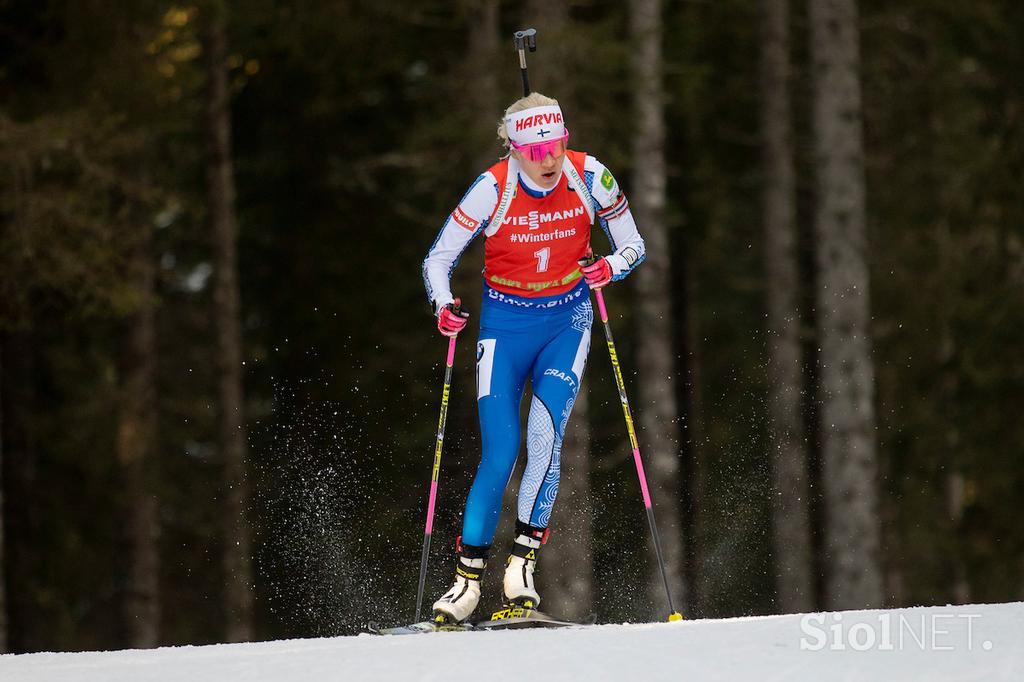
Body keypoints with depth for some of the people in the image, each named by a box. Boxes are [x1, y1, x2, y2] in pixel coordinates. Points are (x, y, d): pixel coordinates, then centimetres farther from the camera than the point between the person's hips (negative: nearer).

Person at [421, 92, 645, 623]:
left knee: (545, 435, -21)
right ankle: (467, 575, 1)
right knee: (500, 454, -10)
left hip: (567, 320, 1)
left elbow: (633, 246, 0)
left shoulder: (589, 177, -13)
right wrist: (443, 306, -26)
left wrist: (609, 268, -22)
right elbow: (439, 258, -7)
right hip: (506, 324, -1)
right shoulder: (493, 189, -16)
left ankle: (524, 559, -14)